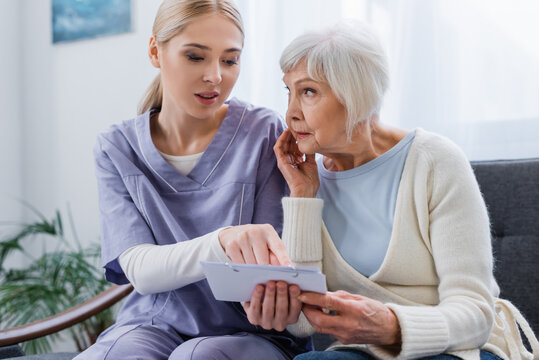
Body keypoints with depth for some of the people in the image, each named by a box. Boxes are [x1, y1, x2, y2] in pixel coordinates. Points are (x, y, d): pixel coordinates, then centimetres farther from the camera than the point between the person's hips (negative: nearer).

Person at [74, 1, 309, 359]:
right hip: (156, 325, 2)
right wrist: (223, 242, -33)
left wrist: (269, 291, -32)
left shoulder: (264, 133, -6)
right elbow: (139, 269, -12)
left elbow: (270, 256, -5)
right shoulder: (116, 149, 0)